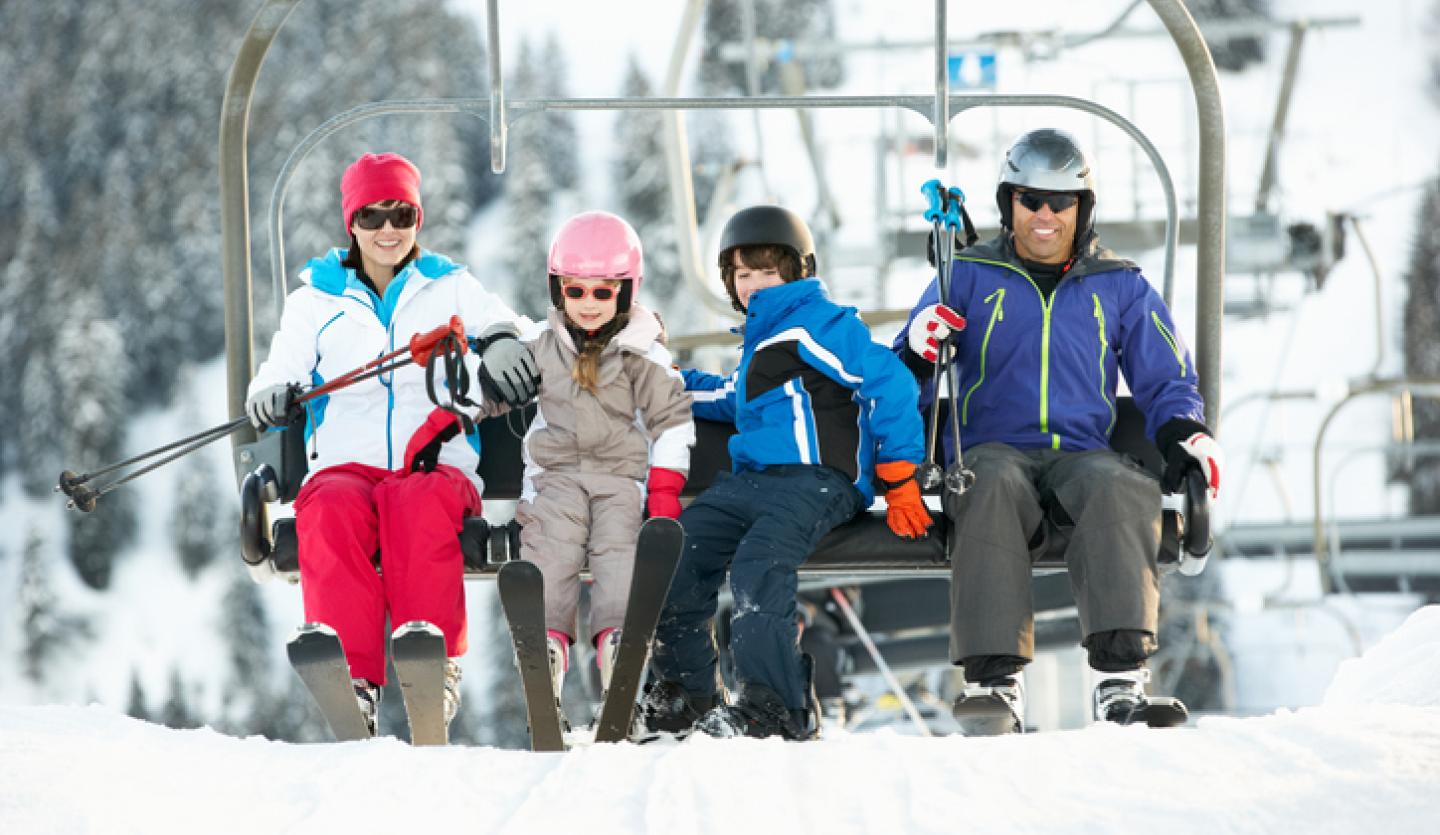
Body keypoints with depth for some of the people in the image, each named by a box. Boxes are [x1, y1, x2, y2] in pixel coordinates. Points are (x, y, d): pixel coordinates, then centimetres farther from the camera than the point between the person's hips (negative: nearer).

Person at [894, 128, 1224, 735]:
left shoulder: (1120, 288, 19)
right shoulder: (969, 278, 16)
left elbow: (1166, 381, 18)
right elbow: (903, 384, 13)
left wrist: (1186, 435, -5)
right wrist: (919, 352, -12)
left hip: (1083, 453, 1)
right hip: (992, 449, -1)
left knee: (1121, 487, -36)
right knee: (995, 487, -38)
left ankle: (1122, 678, -46)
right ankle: (994, 681, -45)